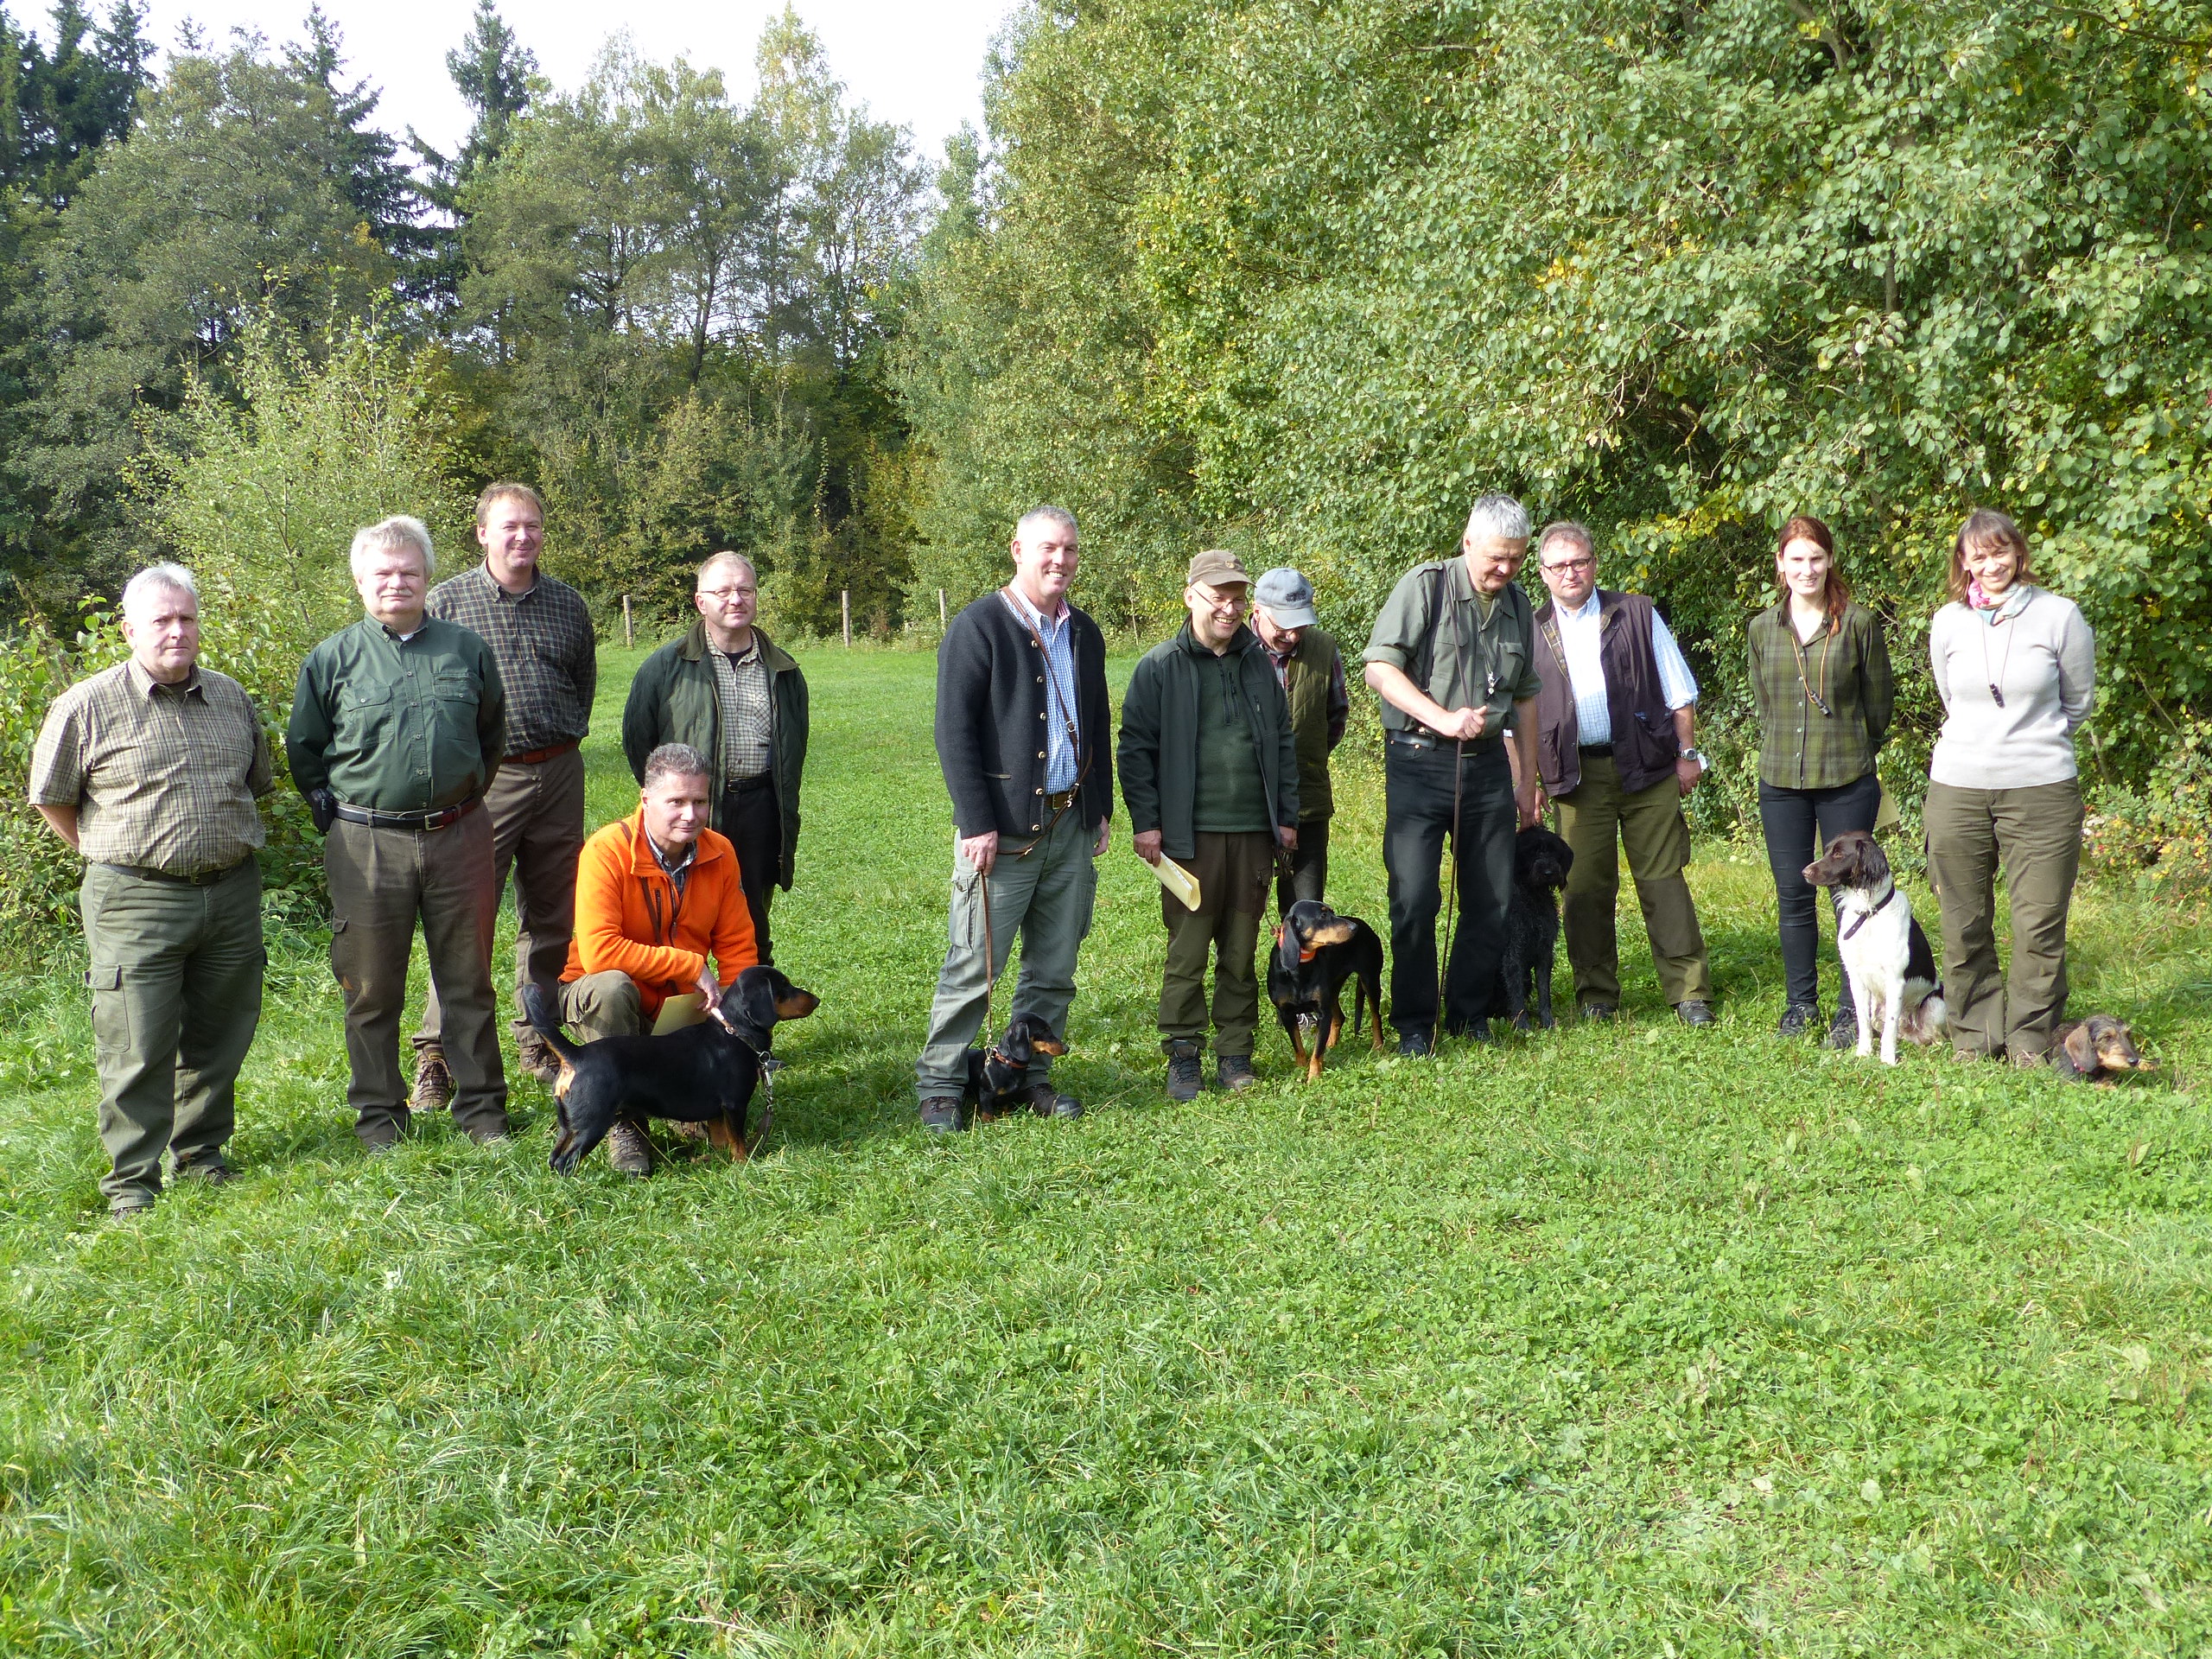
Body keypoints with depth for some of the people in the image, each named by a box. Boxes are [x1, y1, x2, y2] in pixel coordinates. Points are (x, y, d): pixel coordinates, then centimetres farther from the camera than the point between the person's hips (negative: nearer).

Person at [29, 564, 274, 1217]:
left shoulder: (232, 697, 10)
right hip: (136, 902, -4)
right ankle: (131, 1178, 10)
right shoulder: (88, 706, -4)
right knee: (138, 1047, -2)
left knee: (220, 1035, 12)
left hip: (232, 894, 4)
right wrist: (110, 853, 6)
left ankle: (202, 1152, 29)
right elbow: (51, 797, 5)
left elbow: (258, 779, 25)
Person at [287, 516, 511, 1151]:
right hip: (368, 845, -1)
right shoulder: (332, 658, 2)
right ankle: (378, 1114, 21)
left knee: (468, 979, 8)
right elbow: (303, 749, 10)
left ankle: (482, 1106, 20)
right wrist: (338, 814, 5)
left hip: (459, 837, 1)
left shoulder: (467, 649, 7)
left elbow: (493, 734, 20)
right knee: (372, 989, 7)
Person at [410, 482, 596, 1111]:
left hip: (558, 775, 4)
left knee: (552, 917, 10)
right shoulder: (446, 601, -1)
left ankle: (537, 1041, 24)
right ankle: (435, 1056, 2)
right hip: (482, 780, -4)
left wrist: (567, 734, 13)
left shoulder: (567, 604, 10)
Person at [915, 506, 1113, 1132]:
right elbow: (954, 731, -11)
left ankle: (1033, 1078, 23)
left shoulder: (1085, 633, 13)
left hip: (1073, 824, 6)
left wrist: (1101, 809, 13)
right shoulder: (979, 625, -7)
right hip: (1003, 828, -6)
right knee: (973, 966, -3)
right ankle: (940, 1086, 9)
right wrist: (977, 822, -16)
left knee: (1054, 971, 11)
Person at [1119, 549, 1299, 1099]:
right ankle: (1183, 1057, 10)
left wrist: (1287, 816, 14)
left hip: (1254, 833, 4)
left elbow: (1284, 743, 18)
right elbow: (1136, 748, -2)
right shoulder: (1160, 667, 0)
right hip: (1191, 833, -3)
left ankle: (1235, 1053, 18)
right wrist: (1145, 822, -7)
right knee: (1187, 954, 0)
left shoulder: (1260, 663, 13)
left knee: (1241, 953, 9)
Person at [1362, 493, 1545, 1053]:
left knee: (1493, 901, 6)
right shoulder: (1425, 586, -6)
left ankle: (1470, 1014, 21)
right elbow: (1380, 669, -13)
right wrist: (1442, 719, -22)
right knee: (1414, 899, -6)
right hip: (1419, 761, -5)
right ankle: (1413, 1024, 8)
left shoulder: (1518, 605, 12)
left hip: (1488, 765, 5)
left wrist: (1529, 779, 20)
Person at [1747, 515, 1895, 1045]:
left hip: (1847, 781, -3)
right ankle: (1801, 1001, 21)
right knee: (1792, 895, 8)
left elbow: (1879, 702, 5)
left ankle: (1851, 1009, 9)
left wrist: (1853, 755, 10)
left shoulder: (1859, 623, -2)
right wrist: (1787, 754, 13)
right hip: (1781, 781, 3)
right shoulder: (1763, 628, 7)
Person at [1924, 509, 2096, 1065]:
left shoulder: (2059, 615, -1)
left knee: (2040, 925, -1)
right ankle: (1975, 1034, 21)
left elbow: (2079, 702, 10)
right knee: (1964, 925, 7)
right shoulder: (1948, 623, 6)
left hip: (2041, 791, -2)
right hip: (1957, 790, 2)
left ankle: (2031, 1039, 14)